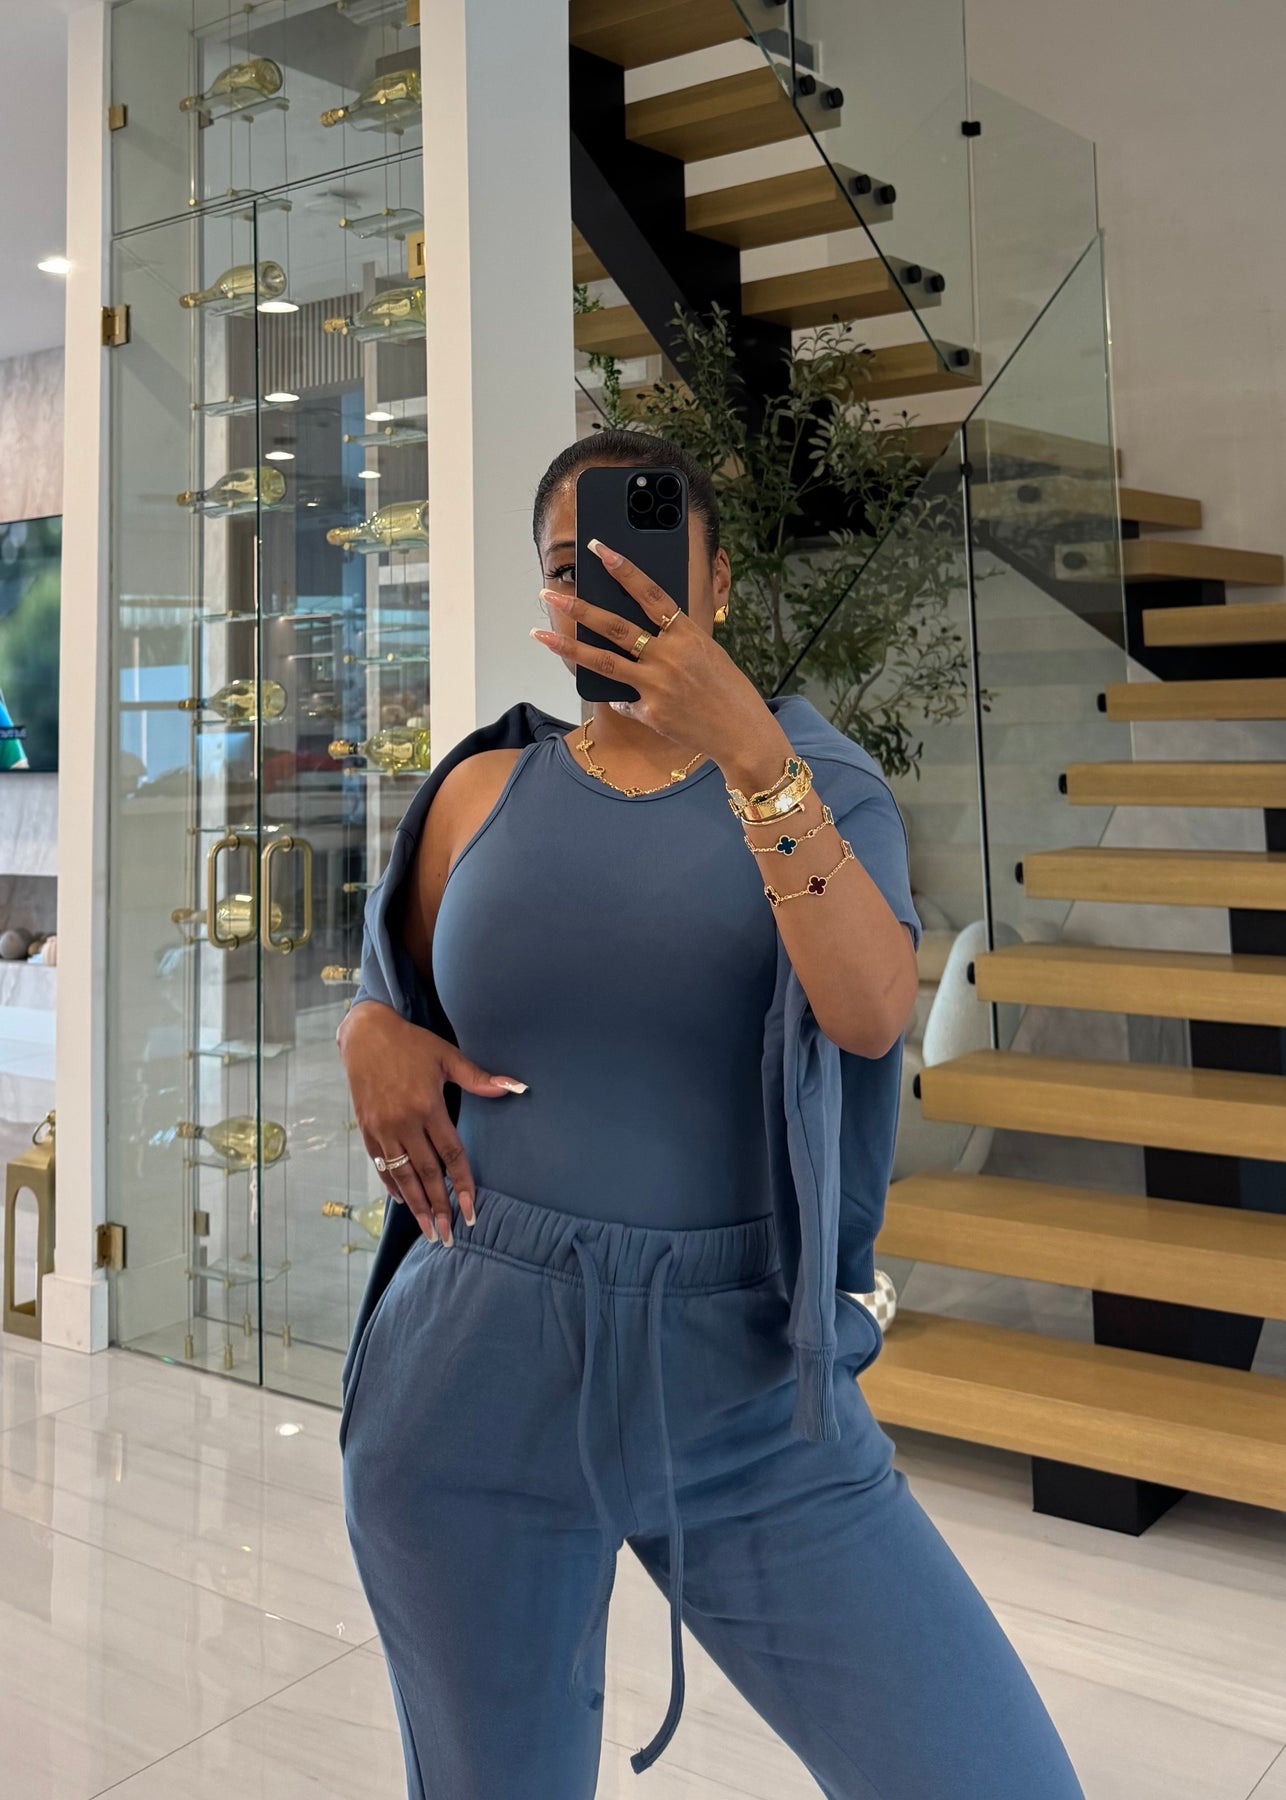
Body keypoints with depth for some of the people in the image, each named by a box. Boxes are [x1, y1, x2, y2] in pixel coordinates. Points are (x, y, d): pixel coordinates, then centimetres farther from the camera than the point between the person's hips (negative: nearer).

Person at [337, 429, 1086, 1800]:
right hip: (476, 1380, 1)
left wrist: (744, 745, -27)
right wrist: (371, 1034, -5)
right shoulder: (484, 791, 4)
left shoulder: (817, 783, 1)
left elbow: (873, 1014, -17)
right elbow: (391, 993, 19)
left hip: (748, 1391, -1)